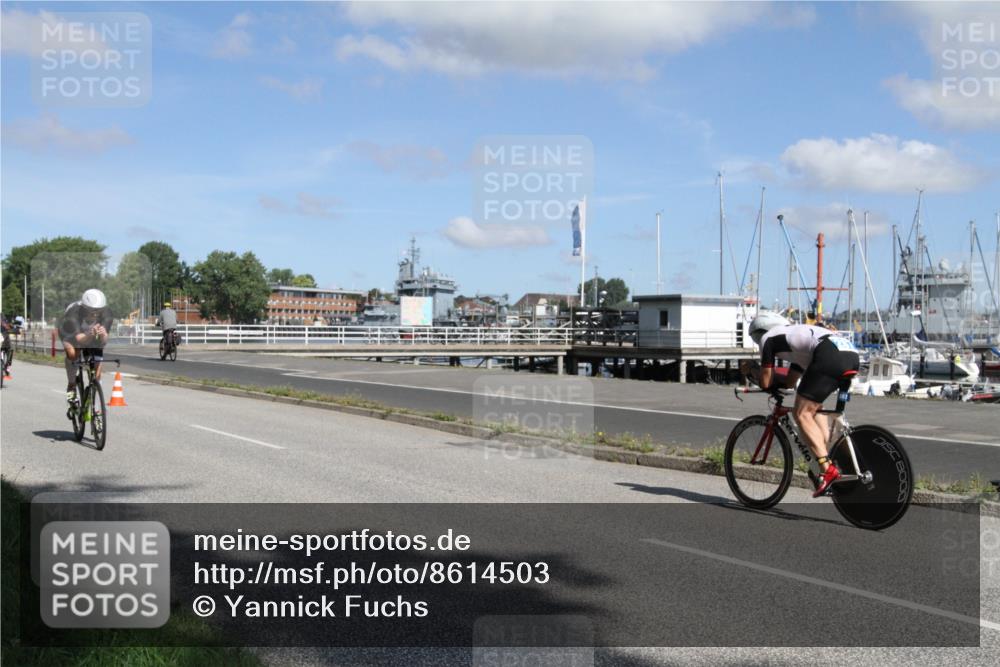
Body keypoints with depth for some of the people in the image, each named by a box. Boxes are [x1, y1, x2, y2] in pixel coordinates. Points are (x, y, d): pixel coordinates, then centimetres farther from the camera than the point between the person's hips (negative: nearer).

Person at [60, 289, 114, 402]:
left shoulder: (106, 313, -34)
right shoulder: (73, 312, -40)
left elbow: (104, 341, -41)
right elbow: (79, 338, -48)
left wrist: (102, 335, -64)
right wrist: (90, 335, -69)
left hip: (93, 338, 2)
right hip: (70, 333, -2)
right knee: (73, 353, -34)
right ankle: (71, 385, -13)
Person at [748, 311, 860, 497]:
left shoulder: (768, 338, 17)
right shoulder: (795, 333, 40)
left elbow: (765, 382, 17)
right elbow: (789, 382, 45)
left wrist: (758, 373, 36)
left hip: (829, 355, -8)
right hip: (852, 355, 8)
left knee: (802, 414, -3)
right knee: (814, 407, 26)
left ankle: (827, 469, -16)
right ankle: (827, 455, 16)